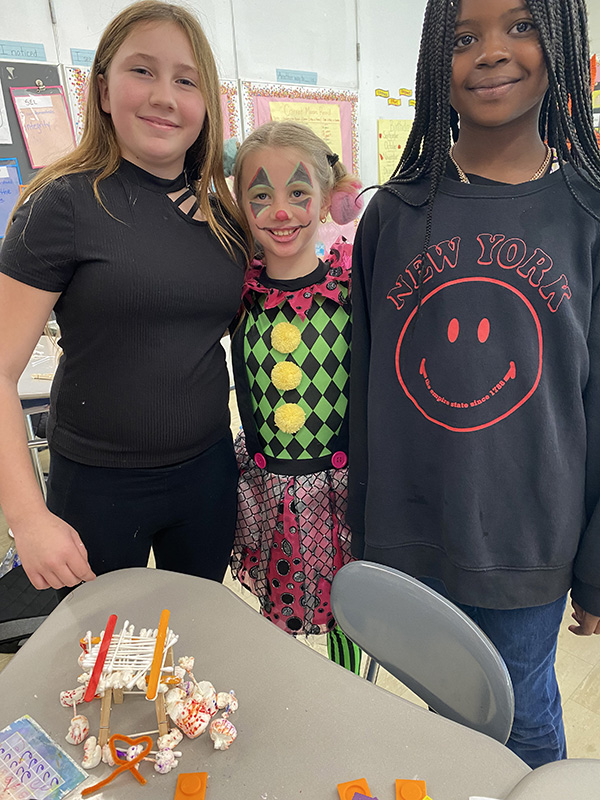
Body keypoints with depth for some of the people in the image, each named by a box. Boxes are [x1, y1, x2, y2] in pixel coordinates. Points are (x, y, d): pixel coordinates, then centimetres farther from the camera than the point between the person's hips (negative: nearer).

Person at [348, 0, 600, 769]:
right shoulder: (394, 213, -1)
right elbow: (363, 385, 2)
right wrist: (360, 527, 6)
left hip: (528, 543, -1)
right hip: (406, 534, 2)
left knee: (523, 715, 19)